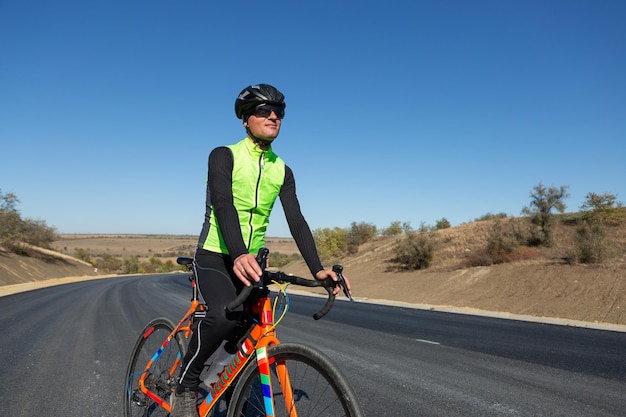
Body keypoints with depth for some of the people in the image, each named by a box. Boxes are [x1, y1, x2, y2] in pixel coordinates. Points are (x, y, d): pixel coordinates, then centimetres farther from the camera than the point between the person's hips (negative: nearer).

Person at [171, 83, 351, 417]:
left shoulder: (282, 171, 7)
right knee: (224, 315, -32)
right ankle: (185, 387, -8)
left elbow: (296, 221, -3)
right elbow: (223, 205, -26)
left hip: (251, 262, 6)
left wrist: (317, 269, -17)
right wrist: (238, 255, -44)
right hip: (215, 257, -5)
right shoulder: (224, 156, -9)